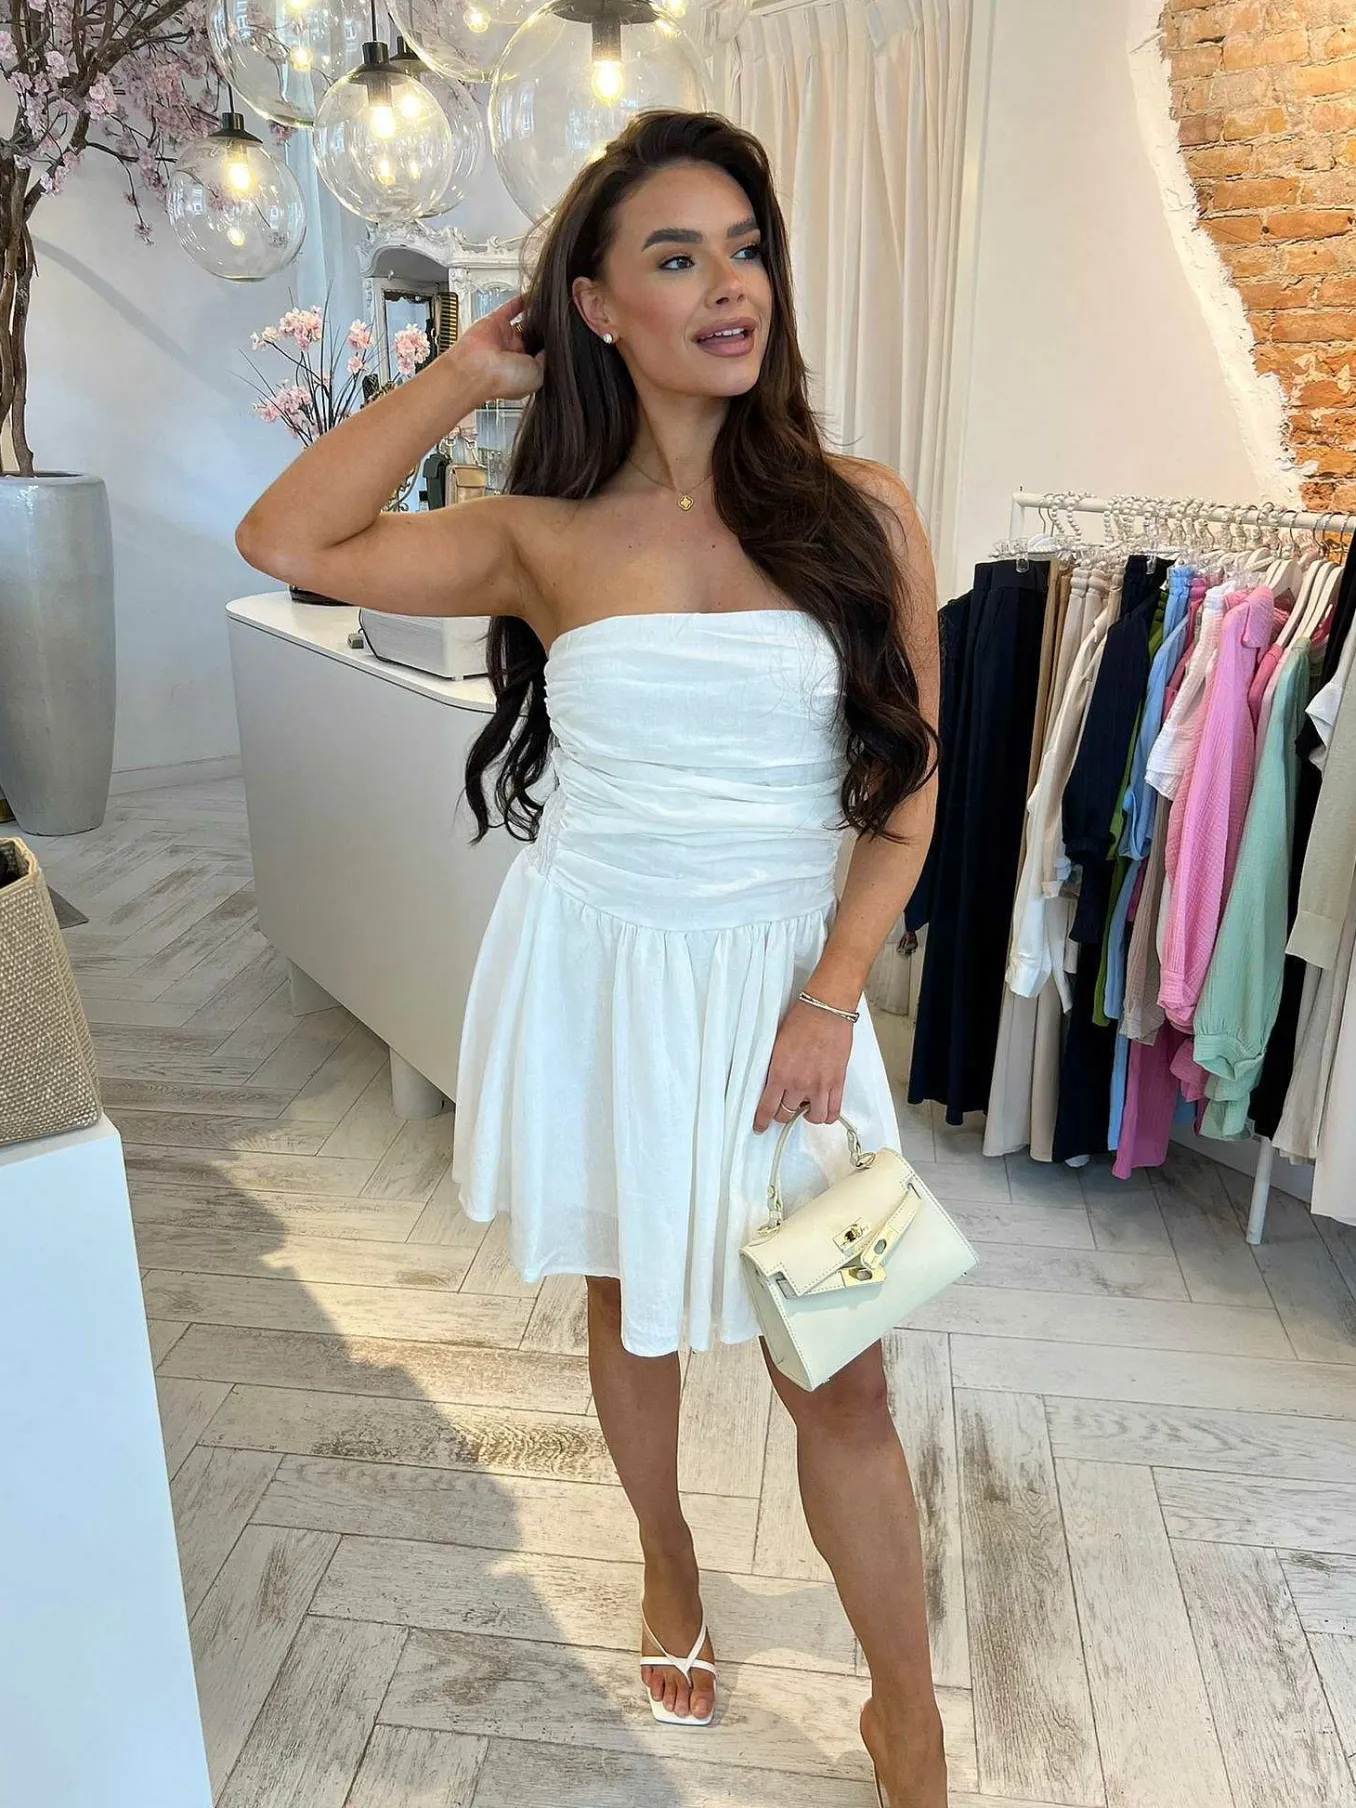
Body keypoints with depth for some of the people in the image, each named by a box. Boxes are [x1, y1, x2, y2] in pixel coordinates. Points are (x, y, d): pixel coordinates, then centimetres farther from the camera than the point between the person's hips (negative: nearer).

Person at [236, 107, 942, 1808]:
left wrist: (830, 1000, -10)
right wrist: (463, 374, -3)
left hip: (783, 980, -1)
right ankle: (667, 1564, 50)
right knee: (630, 1301, 20)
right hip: (595, 972, 1)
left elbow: (905, 786, -2)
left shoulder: (859, 512, -4)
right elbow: (286, 540, -9)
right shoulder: (547, 538, -2)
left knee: (840, 1373, 6)